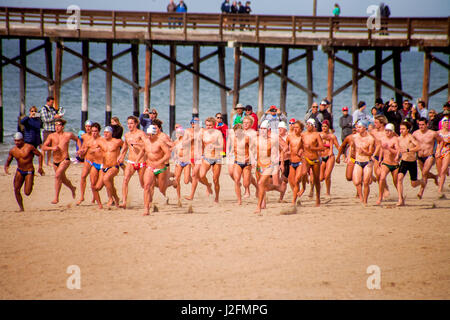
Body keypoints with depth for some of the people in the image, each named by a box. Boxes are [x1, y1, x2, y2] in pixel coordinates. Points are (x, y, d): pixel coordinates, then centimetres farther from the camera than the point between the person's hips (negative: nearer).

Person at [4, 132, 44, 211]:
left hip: (29, 172, -4)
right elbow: (8, 161, 9)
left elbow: (40, 155, -5)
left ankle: (31, 184, 26)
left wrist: (40, 167, -13)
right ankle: (21, 208, -2)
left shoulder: (29, 147, -13)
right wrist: (6, 167, -15)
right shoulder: (12, 151, -1)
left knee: (27, 193, -11)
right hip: (19, 171, 4)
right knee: (16, 189, -17)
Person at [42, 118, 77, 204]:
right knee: (63, 180, 21)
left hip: (65, 160, -4)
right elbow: (43, 147, -5)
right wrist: (52, 148, -23)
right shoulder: (52, 136, -1)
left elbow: (77, 139, 15)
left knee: (57, 175, -26)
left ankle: (56, 198, -21)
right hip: (55, 162, 4)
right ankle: (72, 188, 53)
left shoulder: (68, 135, -4)